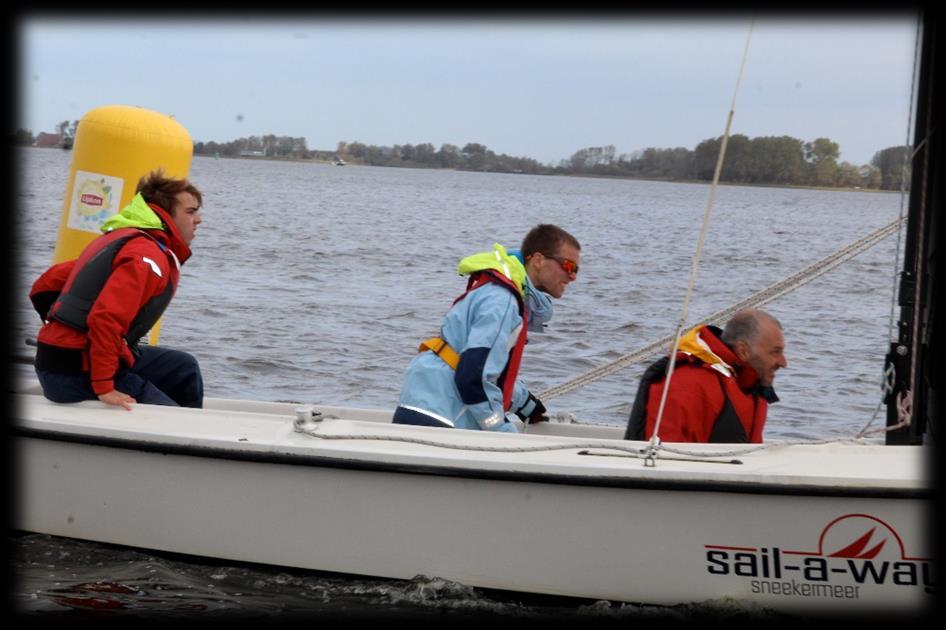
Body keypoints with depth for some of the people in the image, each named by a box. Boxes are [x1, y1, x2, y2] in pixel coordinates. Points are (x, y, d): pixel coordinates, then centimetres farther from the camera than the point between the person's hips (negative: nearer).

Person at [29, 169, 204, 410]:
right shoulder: (148, 256, -14)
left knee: (184, 368, 18)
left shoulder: (121, 239, 17)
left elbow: (46, 284, 22)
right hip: (80, 374, -10)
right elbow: (106, 317, -28)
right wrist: (104, 388, -27)